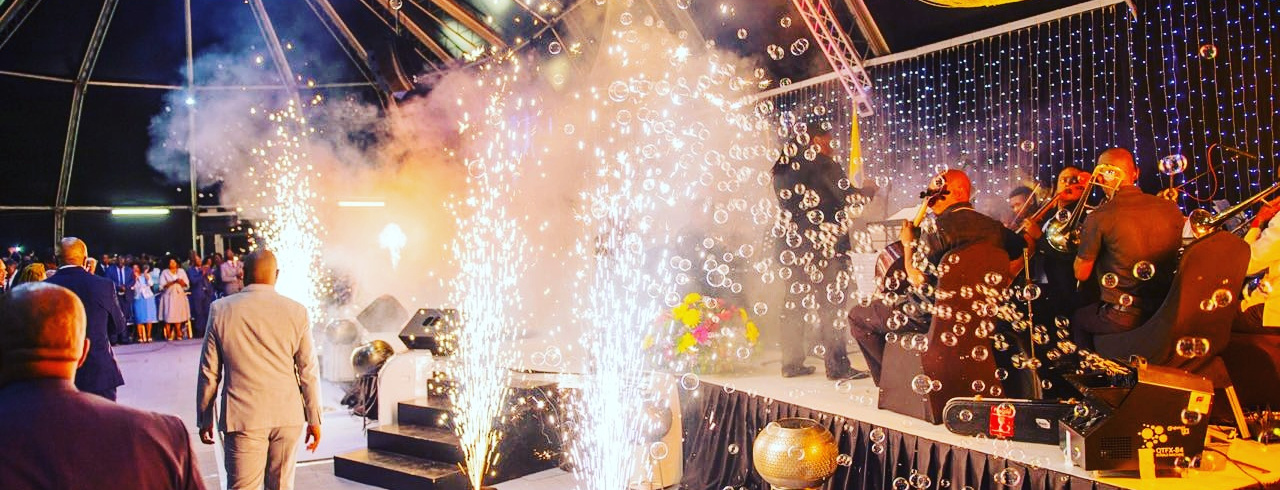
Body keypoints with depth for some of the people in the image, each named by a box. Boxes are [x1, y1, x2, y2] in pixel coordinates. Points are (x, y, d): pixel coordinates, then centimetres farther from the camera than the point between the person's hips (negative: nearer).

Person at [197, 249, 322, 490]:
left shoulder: (221, 310, -3)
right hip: (288, 416, 1)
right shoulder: (296, 312, -3)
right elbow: (309, 371, 0)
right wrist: (314, 419, 9)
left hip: (243, 417, -1)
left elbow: (209, 372, 1)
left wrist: (204, 418, 13)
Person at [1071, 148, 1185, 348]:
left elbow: (1081, 274, -5)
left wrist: (1086, 240, 11)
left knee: (1078, 318, 27)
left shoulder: (1098, 218, -15)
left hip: (1123, 320, -5)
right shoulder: (1171, 208, -1)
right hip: (1168, 314, 5)